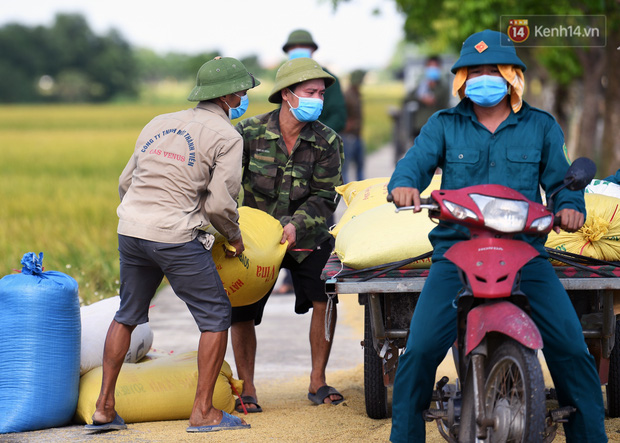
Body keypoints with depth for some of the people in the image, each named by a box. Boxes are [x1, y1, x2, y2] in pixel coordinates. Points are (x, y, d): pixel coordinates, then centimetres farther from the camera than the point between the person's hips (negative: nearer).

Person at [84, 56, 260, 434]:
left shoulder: (159, 124, 17)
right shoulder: (227, 137, -3)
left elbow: (126, 182, 18)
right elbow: (220, 203, -10)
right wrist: (235, 237, 8)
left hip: (131, 230, 7)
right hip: (177, 239, -7)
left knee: (128, 315, 21)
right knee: (216, 315, 6)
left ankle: (104, 408, 21)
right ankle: (204, 411, 5)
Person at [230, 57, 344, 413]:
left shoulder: (327, 142, -9)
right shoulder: (251, 132, -12)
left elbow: (324, 197, -10)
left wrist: (296, 224, -25)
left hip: (307, 236, 1)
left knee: (325, 300, -13)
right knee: (241, 312, -4)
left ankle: (317, 382, 4)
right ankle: (247, 388, 12)